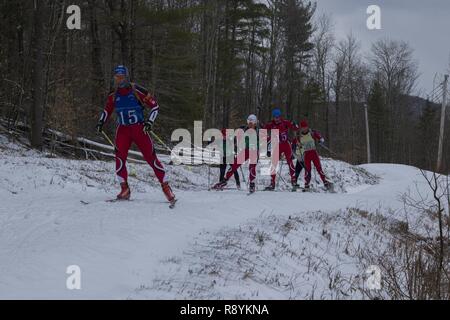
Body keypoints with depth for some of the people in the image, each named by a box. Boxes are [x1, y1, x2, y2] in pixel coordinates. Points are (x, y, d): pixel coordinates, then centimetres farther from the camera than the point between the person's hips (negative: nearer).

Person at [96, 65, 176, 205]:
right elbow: (107, 109, 23)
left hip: (139, 129, -3)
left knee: (151, 157, -6)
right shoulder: (113, 95, 3)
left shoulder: (137, 91, -11)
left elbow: (155, 106, -6)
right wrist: (101, 122, 9)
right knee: (120, 157, -14)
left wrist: (150, 122, -17)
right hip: (123, 130, 3)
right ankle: (125, 189, -4)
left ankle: (166, 187, 2)